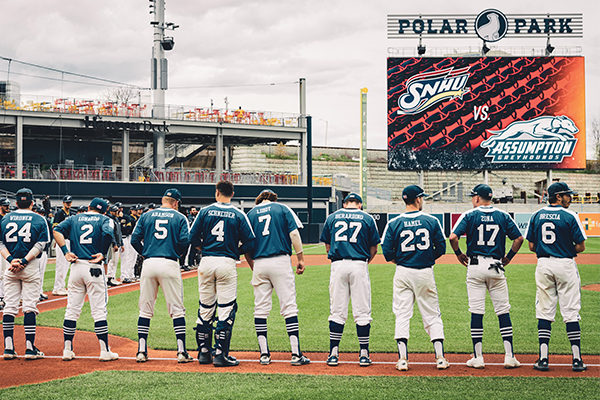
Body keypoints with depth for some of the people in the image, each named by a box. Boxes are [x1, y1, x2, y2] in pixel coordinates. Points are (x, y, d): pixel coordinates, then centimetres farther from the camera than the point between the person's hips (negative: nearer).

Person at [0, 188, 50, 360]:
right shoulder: (39, 219, 3)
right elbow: (40, 244, -7)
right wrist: (24, 261, -12)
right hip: (31, 268, -2)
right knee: (29, 307, -1)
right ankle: (30, 348, -3)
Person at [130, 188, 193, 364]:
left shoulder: (146, 216, 10)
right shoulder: (180, 218, 5)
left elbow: (135, 239, 3)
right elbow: (185, 241, -6)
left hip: (149, 264, 2)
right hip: (169, 264, -2)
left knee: (145, 310, 9)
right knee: (177, 309, 2)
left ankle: (141, 351, 5)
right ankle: (182, 352, -3)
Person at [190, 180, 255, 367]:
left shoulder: (205, 211, 4)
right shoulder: (239, 215, 1)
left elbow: (193, 239, 3)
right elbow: (249, 242, -3)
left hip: (206, 262, 2)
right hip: (227, 263, -2)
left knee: (205, 309, 11)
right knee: (226, 309, 0)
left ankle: (204, 352, 16)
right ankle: (220, 354, -3)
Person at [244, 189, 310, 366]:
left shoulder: (251, 214, 12)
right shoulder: (282, 209, 7)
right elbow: (294, 234, -4)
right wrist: (300, 258, -1)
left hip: (259, 263, 2)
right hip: (281, 261, -2)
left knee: (260, 309, 7)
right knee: (289, 307, -3)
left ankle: (264, 354, 6)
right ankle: (296, 354, -7)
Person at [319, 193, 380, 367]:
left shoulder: (332, 217, 11)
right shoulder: (367, 218, 7)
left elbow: (327, 246, 12)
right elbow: (373, 249, 7)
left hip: (338, 266, 1)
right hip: (360, 266, -1)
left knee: (337, 312, 5)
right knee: (362, 312, 3)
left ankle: (334, 353, 3)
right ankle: (364, 354, 3)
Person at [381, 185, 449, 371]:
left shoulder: (394, 223, -3)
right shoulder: (431, 221, -2)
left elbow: (387, 252, -5)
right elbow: (441, 247, 0)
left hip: (403, 272, 0)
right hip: (426, 272, 0)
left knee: (402, 315, 3)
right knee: (432, 315, 8)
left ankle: (402, 359, -4)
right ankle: (440, 357, 5)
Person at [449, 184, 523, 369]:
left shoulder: (469, 215, -2)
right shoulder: (503, 216, 6)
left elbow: (453, 237, -12)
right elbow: (519, 238, 2)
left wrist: (459, 254, 4)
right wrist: (509, 256, 13)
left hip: (475, 265, -2)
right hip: (496, 267, 2)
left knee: (476, 312, 1)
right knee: (503, 311, 5)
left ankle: (478, 357, 1)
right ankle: (509, 356, 1)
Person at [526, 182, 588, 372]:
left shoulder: (537, 216, 6)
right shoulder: (569, 216, -7)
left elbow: (532, 246, 7)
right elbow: (581, 246, -7)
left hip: (543, 264, 4)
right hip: (565, 264, -4)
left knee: (544, 312, 7)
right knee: (571, 312, 1)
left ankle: (543, 358, 2)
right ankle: (577, 360, 1)